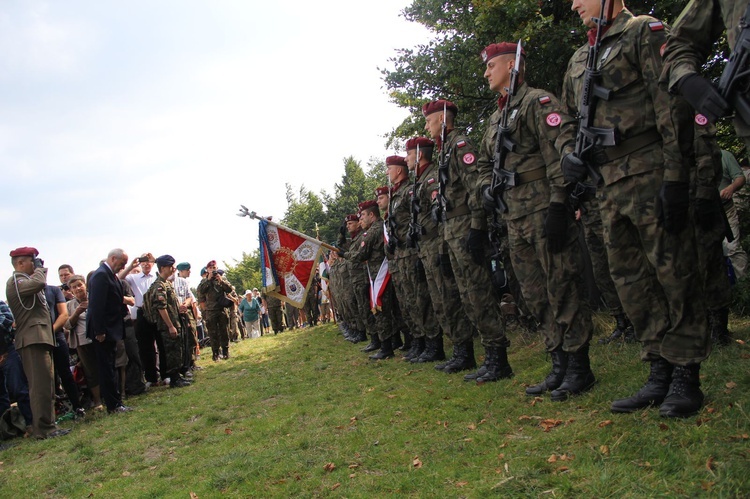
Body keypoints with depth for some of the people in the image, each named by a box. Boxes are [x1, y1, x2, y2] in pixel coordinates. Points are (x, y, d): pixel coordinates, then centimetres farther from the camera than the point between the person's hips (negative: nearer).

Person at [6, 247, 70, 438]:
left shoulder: (23, 280, 24)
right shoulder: (15, 281, -8)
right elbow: (39, 283, -25)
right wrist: (39, 268, -11)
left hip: (40, 338, 11)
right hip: (33, 339, -11)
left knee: (46, 385, 13)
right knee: (41, 385, -13)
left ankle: (46, 425, 19)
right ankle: (43, 429, -12)